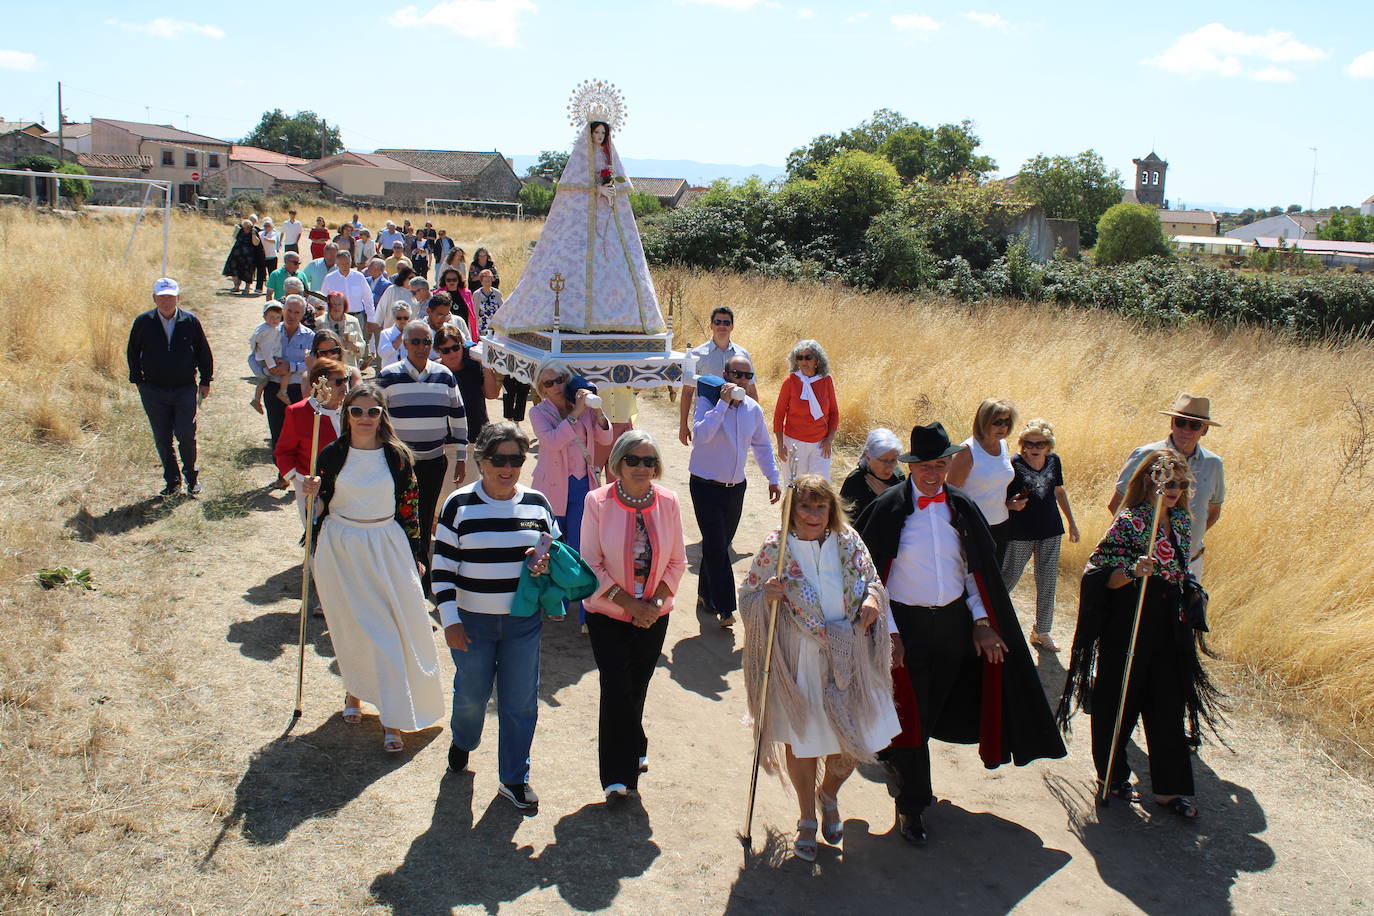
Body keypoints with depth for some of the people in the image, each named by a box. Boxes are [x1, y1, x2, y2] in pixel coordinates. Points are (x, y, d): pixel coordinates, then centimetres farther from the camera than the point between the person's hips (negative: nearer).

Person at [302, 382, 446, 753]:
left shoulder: (398, 456, -2)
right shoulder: (332, 455, -1)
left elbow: (409, 508, 3)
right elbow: (322, 505, 7)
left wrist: (415, 556, 4)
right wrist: (312, 493, -15)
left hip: (387, 548, -1)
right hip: (339, 549, 1)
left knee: (391, 631, -3)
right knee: (351, 627, 10)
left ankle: (392, 717, 2)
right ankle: (354, 689, 35)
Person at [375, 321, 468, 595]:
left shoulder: (444, 376, 4)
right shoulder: (388, 376, -3)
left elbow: (458, 416, 10)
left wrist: (462, 457, 9)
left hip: (434, 461, 2)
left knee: (426, 520, 10)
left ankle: (421, 575, 23)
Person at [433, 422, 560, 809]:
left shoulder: (537, 503, 1)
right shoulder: (459, 505, -6)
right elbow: (442, 566, -5)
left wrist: (547, 561, -11)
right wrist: (450, 620, -11)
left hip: (524, 621, 2)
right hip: (472, 620, -1)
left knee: (521, 701, 6)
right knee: (472, 695, 14)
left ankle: (514, 778, 23)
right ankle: (463, 742, 48)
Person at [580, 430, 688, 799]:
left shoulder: (667, 502, -6)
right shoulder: (598, 502, -13)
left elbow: (677, 561, 0)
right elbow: (591, 564, -11)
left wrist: (655, 603, -12)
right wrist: (630, 603, -16)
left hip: (653, 614, 3)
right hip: (608, 614, -2)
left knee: (638, 687, 13)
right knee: (617, 688, -5)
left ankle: (629, 756, 35)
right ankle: (621, 772, 11)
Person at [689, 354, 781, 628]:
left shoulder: (753, 409, 4)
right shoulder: (708, 402, -13)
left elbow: (762, 445, 18)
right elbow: (701, 434, -31)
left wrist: (772, 478, 15)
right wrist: (723, 402, -29)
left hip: (736, 488, 5)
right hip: (706, 486, -5)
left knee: (720, 545, 14)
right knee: (716, 547, -9)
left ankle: (706, 595, 31)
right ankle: (725, 608, -6)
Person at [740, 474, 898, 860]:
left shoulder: (848, 541, -3)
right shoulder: (776, 547, -11)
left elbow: (873, 581, 10)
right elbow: (748, 597, -4)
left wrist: (872, 598, -12)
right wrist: (766, 597, -26)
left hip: (849, 659, 3)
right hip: (799, 662, -2)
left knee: (858, 740, 7)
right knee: (802, 740, 11)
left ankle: (829, 794, 42)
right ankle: (807, 821, 36)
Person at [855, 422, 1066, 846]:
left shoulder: (962, 509, 3)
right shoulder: (888, 509, -10)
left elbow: (975, 571, 10)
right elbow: (873, 575, -8)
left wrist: (981, 622, 2)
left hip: (954, 621, 4)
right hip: (906, 624, -4)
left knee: (937, 708, 15)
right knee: (911, 717, 3)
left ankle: (898, 755, 43)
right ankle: (912, 804, 21)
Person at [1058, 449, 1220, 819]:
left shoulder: (1183, 521, 7)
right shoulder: (1128, 522, -13)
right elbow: (1100, 575, -14)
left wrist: (1186, 616, 23)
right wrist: (1133, 572, -31)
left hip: (1169, 625, 6)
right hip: (1128, 625, -6)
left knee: (1169, 705, 8)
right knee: (1120, 703, 7)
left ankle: (1169, 787, 18)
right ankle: (1111, 775, 26)